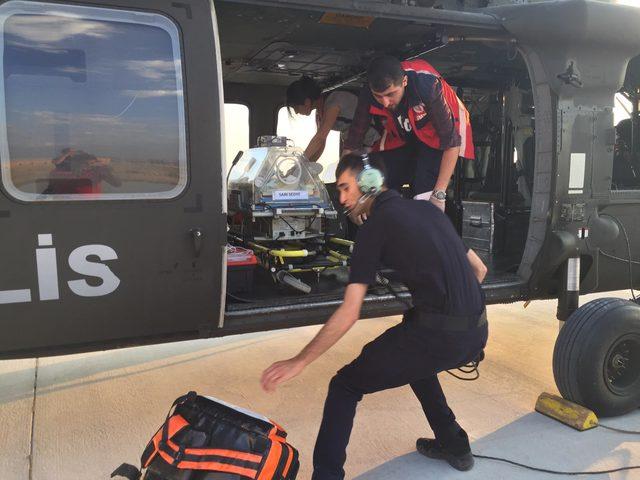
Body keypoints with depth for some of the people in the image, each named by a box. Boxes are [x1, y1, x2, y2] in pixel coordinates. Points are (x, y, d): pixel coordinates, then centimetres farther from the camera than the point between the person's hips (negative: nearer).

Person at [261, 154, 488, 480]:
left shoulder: (375, 226, -5)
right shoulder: (427, 209, 16)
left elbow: (349, 313, -10)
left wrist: (299, 362, -4)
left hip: (438, 335, -8)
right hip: (476, 331, 8)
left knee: (344, 387, 5)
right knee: (414, 362, 36)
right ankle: (454, 445, 43)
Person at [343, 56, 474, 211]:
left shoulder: (428, 85, -36)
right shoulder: (368, 96, -26)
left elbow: (451, 142, -31)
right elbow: (351, 146, -19)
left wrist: (439, 195, -34)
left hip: (436, 136, -4)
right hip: (401, 138, 4)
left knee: (424, 201, -22)